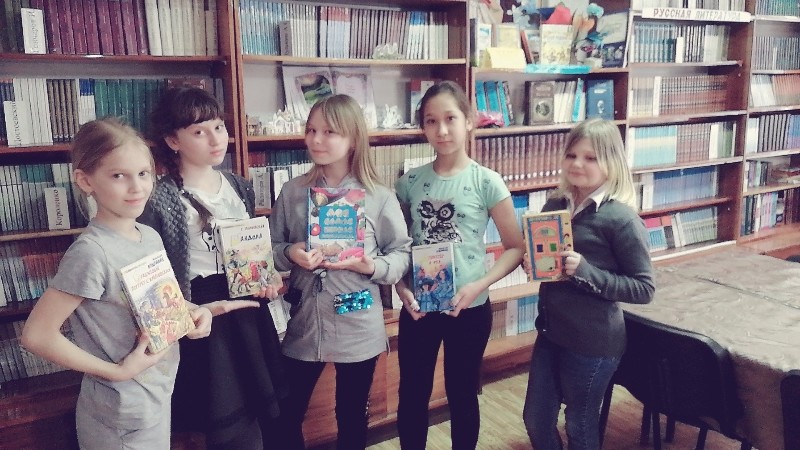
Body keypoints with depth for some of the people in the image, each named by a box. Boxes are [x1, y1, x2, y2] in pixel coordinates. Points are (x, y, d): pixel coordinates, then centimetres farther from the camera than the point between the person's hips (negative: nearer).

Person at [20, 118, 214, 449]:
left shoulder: (150, 237, -2)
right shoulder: (91, 252, -24)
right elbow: (36, 335, -22)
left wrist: (192, 312, -5)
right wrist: (117, 371, -18)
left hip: (159, 394, 7)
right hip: (122, 412, -7)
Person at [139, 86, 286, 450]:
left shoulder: (240, 187, 7)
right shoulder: (159, 200, -13)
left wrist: (267, 280, -1)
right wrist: (193, 311, -23)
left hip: (250, 313, 6)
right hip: (205, 320, -6)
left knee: (267, 420, 15)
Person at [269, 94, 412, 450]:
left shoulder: (379, 197, -7)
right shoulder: (291, 192, 0)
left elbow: (403, 253, -2)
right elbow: (270, 248, 6)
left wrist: (371, 267, -20)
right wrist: (289, 254, -16)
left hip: (358, 329, -1)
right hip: (303, 325, 2)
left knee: (352, 418, 17)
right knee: (286, 416, 14)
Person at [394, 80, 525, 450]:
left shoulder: (487, 182, -9)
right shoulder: (410, 182, -1)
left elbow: (515, 247, -5)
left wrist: (479, 285, -17)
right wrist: (401, 287, -10)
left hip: (469, 308, -2)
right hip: (418, 308, 2)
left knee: (462, 396, 15)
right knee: (411, 397, 13)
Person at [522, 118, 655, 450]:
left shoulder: (620, 218, -17)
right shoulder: (555, 206, 1)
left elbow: (644, 288, -16)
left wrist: (585, 272, -26)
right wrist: (532, 264, -7)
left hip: (594, 342, -6)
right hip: (551, 331, 6)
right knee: (536, 420, 19)